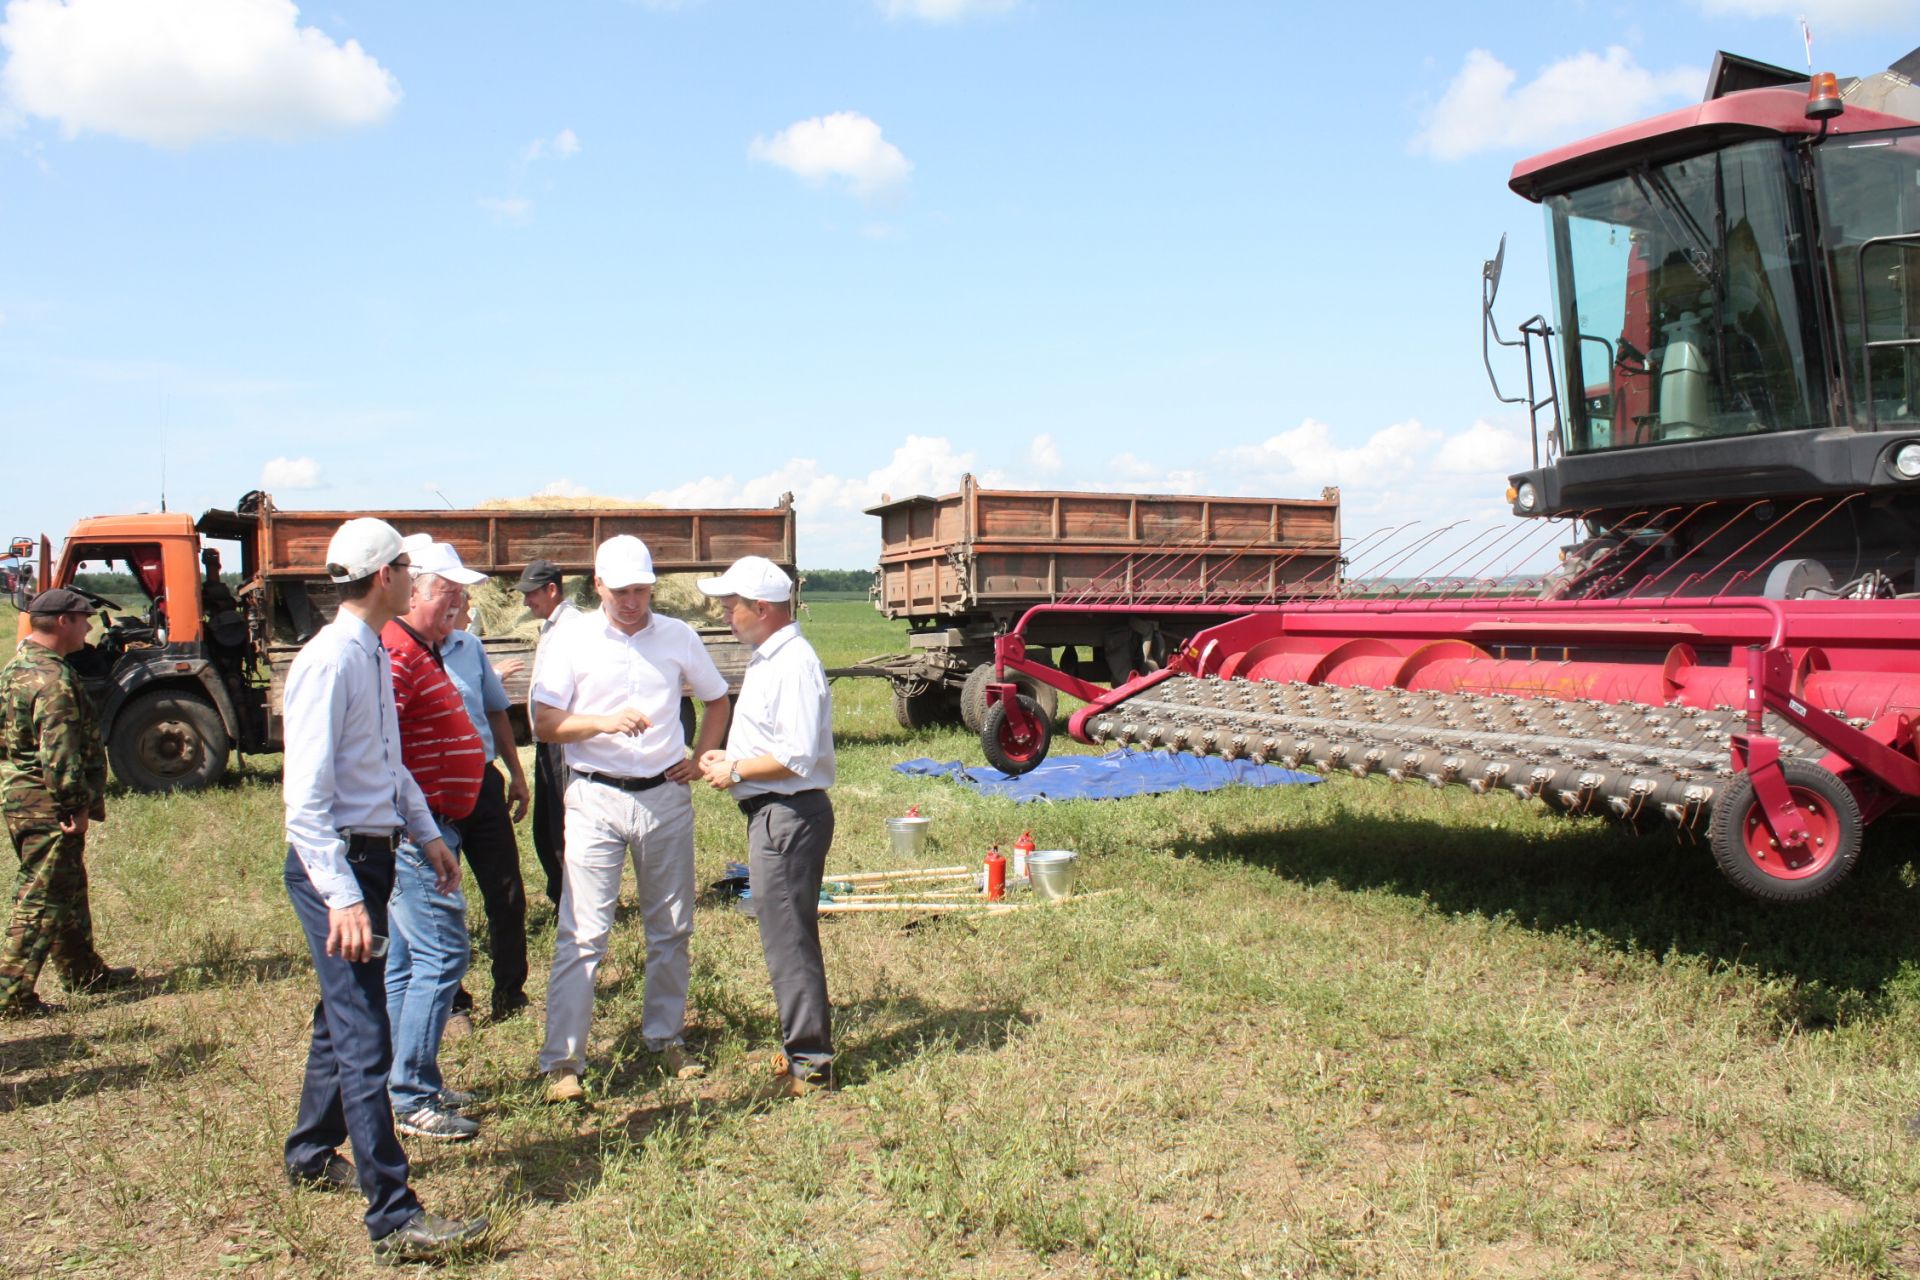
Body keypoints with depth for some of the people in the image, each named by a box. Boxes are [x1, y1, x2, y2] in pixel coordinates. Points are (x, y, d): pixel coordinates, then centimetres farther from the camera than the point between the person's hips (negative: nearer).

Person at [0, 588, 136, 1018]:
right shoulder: (52, 678, -20)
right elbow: (59, 752, -25)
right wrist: (78, 804, -18)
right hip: (48, 806, -10)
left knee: (68, 890, 20)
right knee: (41, 901, -5)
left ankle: (84, 972, 33)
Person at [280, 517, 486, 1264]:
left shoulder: (376, 655, 10)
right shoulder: (330, 662, -19)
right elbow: (306, 796, -23)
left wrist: (427, 837, 19)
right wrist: (343, 897, -26)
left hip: (373, 853, 10)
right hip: (335, 863, -10)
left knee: (344, 1018, 22)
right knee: (364, 1040, -8)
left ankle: (312, 1157, 40)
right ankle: (394, 1218, -5)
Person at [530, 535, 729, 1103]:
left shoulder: (678, 636, 6)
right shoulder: (570, 639, -2)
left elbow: (717, 701, 19)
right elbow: (544, 723, -7)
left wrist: (700, 758, 5)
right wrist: (604, 722, -22)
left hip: (666, 796, 3)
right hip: (596, 799, -3)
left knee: (671, 928, 11)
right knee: (583, 933, -7)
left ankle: (666, 1038, 26)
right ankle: (562, 1061, -2)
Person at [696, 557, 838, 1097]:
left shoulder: (793, 665, -19)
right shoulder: (767, 658, 14)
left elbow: (796, 757, -25)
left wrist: (735, 771, -14)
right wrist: (728, 756, 10)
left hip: (789, 814, -11)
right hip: (773, 813, 11)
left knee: (789, 940, -3)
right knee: (787, 936, 18)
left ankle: (809, 1064, 6)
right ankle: (802, 1047, 29)